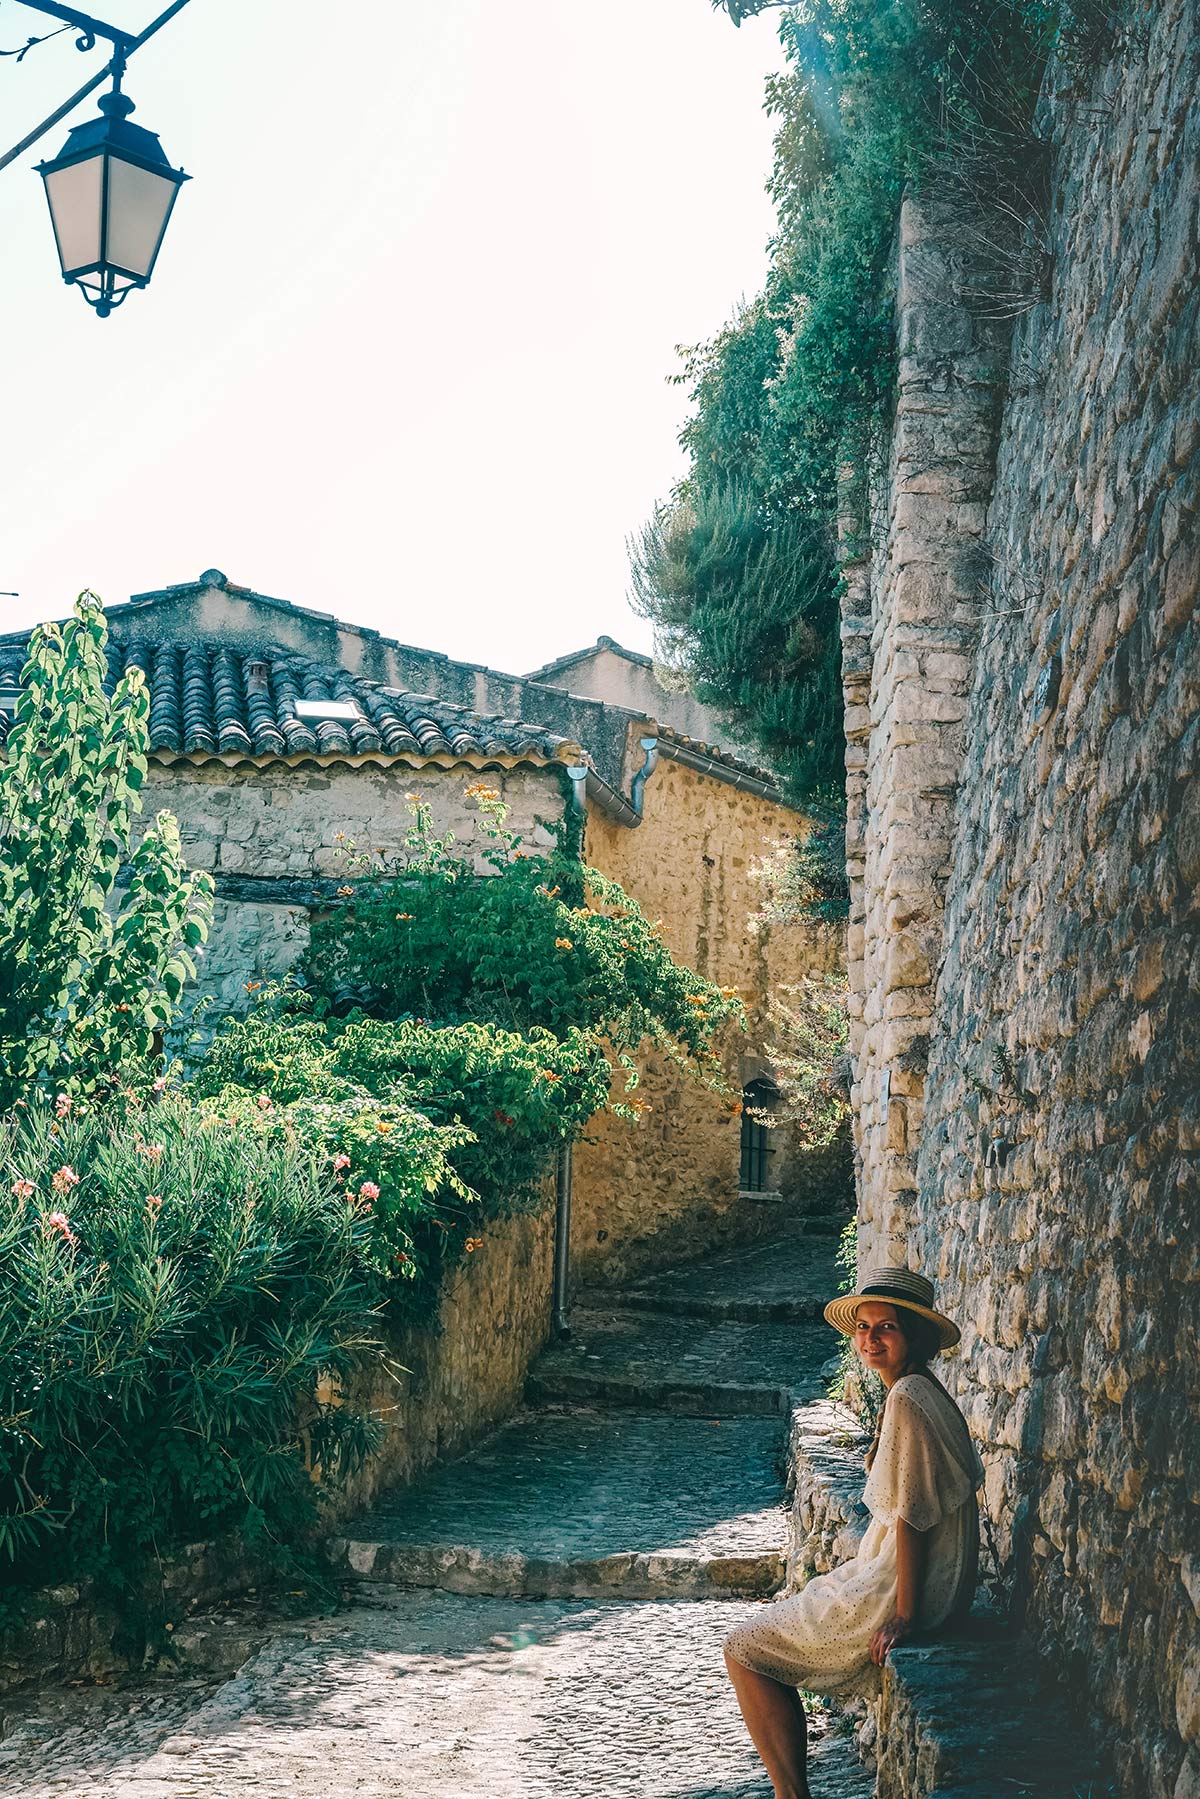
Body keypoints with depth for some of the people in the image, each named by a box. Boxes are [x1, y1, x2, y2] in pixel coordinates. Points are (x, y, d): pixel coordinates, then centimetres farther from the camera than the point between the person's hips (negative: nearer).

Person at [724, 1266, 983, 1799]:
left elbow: (913, 1514, -23)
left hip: (900, 1592, -10)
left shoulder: (907, 1398, -22)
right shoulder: (916, 1391, 9)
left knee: (744, 1650, -1)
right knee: (768, 1622, 23)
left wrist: (903, 1615, -20)